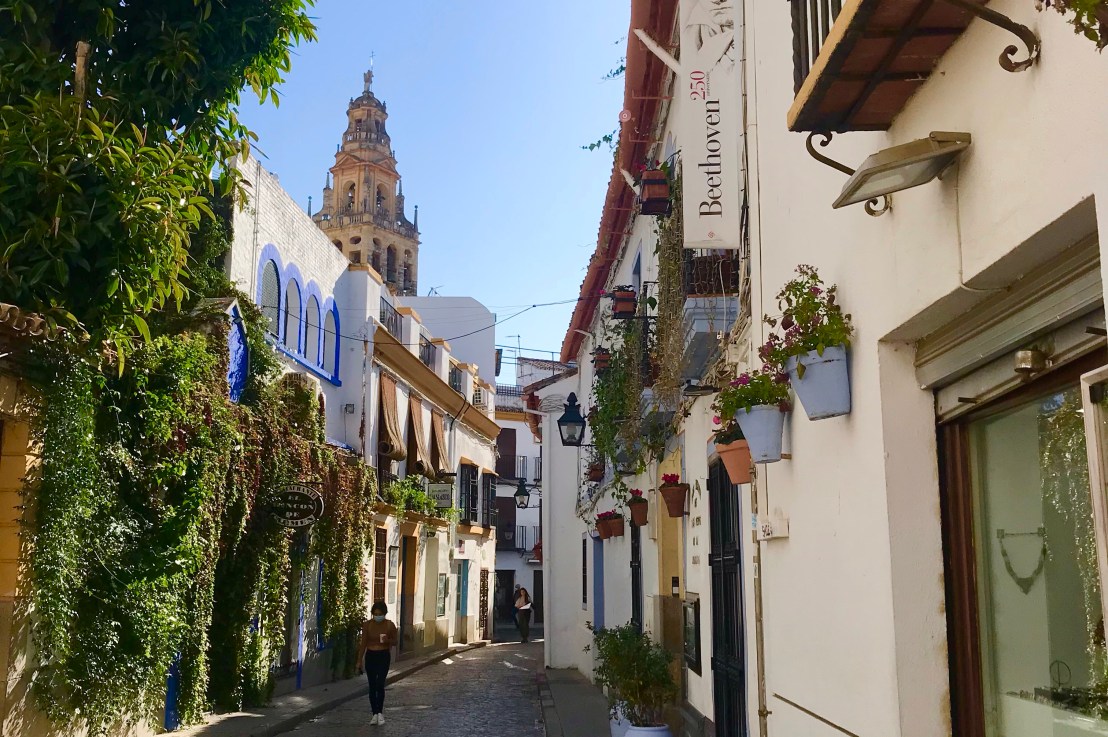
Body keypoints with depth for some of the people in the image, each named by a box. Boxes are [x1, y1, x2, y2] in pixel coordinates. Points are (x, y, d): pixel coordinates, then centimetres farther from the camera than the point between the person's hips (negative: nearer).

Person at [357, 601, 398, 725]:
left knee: (380, 684, -12)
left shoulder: (390, 625, -7)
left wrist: (388, 640, -19)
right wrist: (359, 660, 3)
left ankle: (380, 712, 3)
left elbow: (395, 642, 4)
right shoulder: (367, 625, -4)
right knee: (372, 686, 6)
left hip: (384, 656, -2)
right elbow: (364, 643, 3)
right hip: (370, 656, 2)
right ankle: (375, 714, 15)